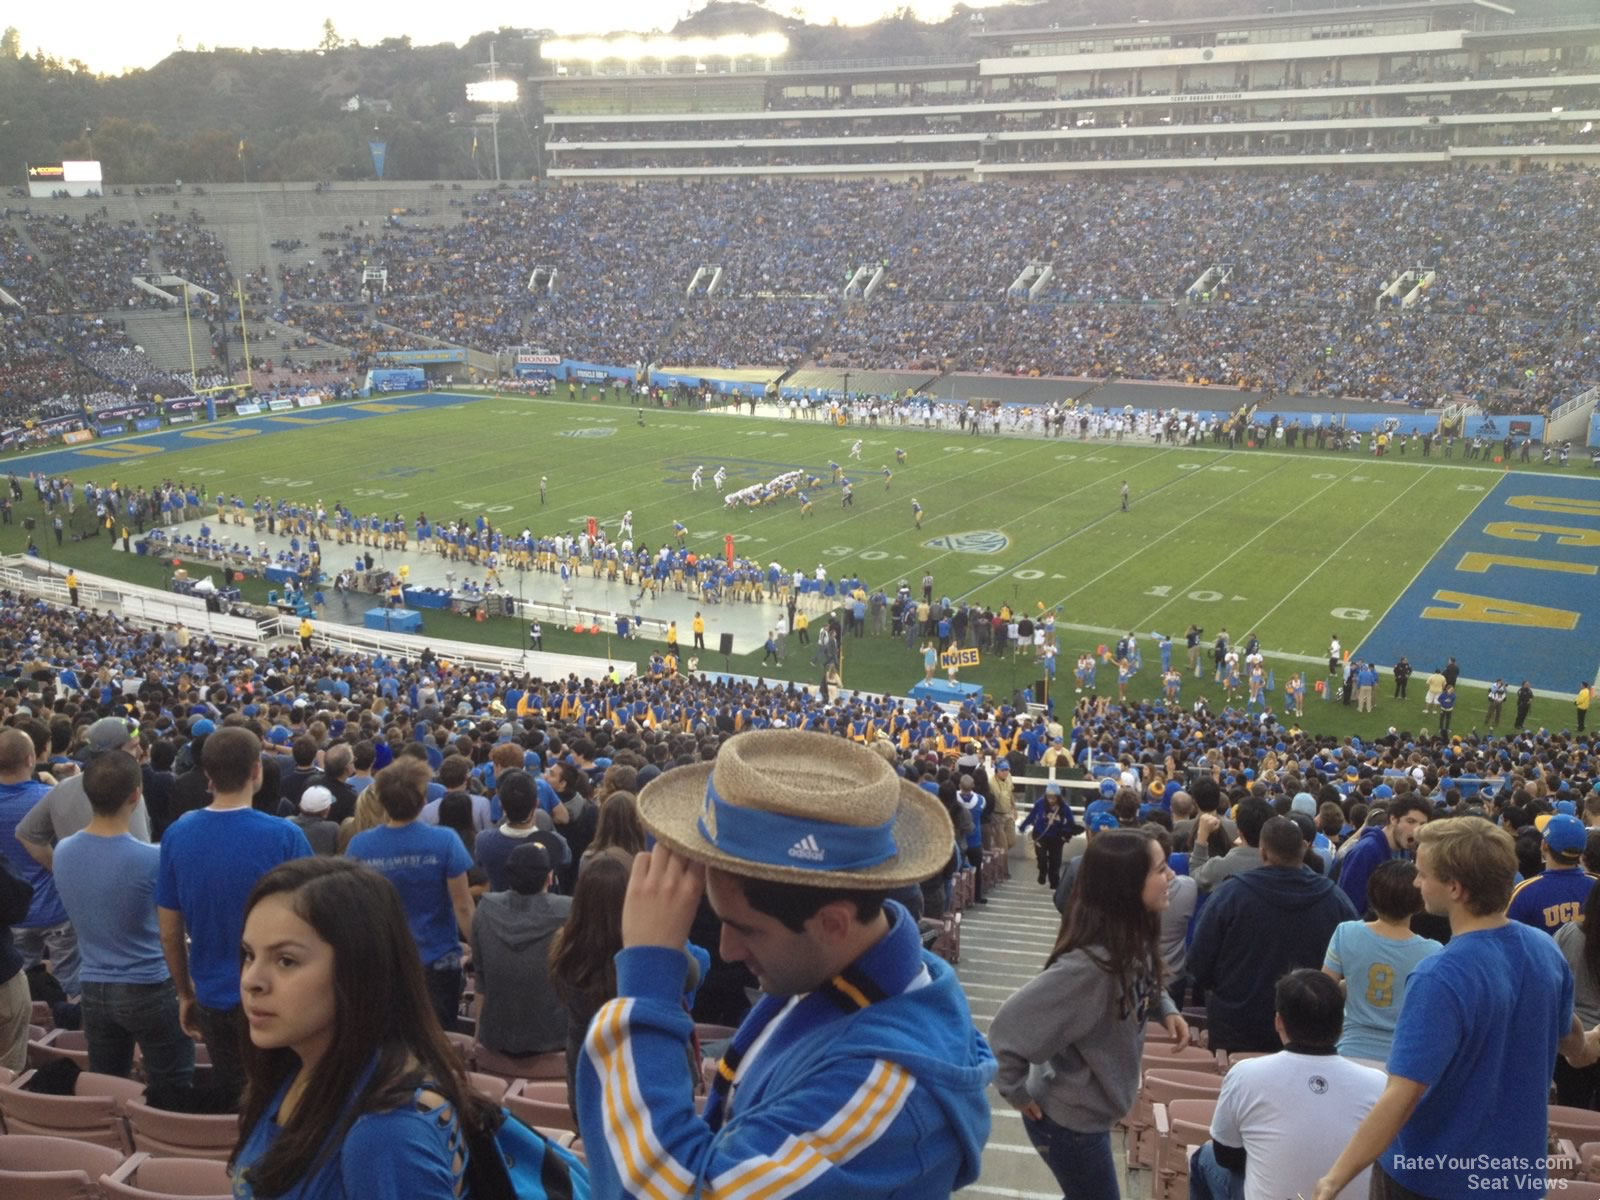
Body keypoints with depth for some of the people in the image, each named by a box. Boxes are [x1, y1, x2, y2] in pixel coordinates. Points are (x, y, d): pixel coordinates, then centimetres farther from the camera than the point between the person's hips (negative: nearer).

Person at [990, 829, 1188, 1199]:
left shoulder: (1134, 937, -9)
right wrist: (1018, 1092, -18)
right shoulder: (1090, 963, -36)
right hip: (1069, 1117, -8)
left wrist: (1164, 1007, -5)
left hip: (1092, 1106, 8)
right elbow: (1010, 1026, -32)